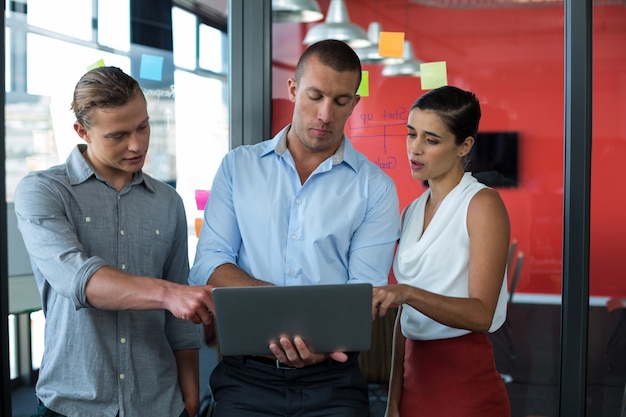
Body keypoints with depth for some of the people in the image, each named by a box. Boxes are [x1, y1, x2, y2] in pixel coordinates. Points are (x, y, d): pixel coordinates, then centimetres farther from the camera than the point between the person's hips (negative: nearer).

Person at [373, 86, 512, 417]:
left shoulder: (482, 204, -9)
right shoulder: (413, 212, 11)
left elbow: (481, 314, -19)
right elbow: (405, 315, 11)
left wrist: (407, 293, -32)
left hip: (466, 382, -6)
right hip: (416, 378, 6)